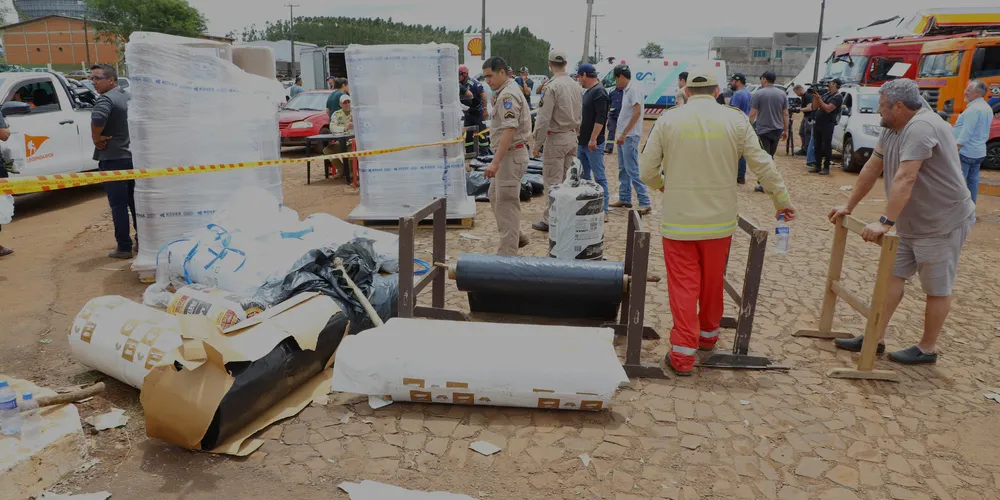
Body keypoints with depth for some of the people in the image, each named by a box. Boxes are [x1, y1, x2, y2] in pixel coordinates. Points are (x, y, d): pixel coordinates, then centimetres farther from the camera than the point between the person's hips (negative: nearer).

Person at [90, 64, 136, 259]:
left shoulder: (106, 99, -15)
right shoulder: (127, 96, 12)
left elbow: (97, 119, -35)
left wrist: (96, 138, -18)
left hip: (112, 159, -8)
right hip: (132, 155, 8)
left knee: (118, 205, -3)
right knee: (135, 201, 15)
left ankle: (124, 247, 1)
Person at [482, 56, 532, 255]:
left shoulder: (508, 95, -17)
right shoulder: (507, 91, 15)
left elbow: (509, 130, -27)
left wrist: (495, 162, -31)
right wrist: (496, 100, 10)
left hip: (510, 155, -11)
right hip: (509, 154, 11)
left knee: (506, 203, -6)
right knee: (495, 195, 21)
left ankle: (508, 252, 1)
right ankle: (517, 237, 28)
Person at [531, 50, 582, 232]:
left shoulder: (551, 86, -14)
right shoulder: (575, 85, 7)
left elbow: (543, 118, -17)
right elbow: (578, 114, 11)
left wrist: (537, 144, -12)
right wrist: (575, 132, 18)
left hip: (555, 138, -7)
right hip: (572, 136, 7)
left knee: (552, 181, -2)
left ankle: (550, 220, 3)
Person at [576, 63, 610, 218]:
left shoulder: (599, 91, -13)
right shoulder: (588, 92, 17)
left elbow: (601, 118, -21)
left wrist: (593, 139, -25)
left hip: (593, 143, -10)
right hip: (582, 142, 10)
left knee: (599, 177, -6)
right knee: (583, 176, 14)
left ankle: (604, 211, -3)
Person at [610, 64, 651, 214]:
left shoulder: (634, 89, -14)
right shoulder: (626, 90, 14)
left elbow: (637, 113, -21)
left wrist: (624, 134, -22)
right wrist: (620, 133, 14)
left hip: (630, 136, -10)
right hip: (623, 136, 10)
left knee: (632, 170, -11)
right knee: (623, 169, 14)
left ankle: (645, 203, -9)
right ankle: (624, 199, 23)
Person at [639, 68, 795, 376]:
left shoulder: (668, 120, -5)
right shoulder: (736, 120, -2)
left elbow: (646, 170, -4)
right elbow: (763, 165, 0)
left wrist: (663, 186, 17)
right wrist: (782, 200, 13)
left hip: (679, 220, -2)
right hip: (719, 220, 2)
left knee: (684, 284, 4)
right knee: (713, 282, 18)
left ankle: (683, 355, 3)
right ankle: (708, 335, 38)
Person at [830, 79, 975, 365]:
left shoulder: (921, 127, -25)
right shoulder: (892, 130, 5)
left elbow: (905, 178, -33)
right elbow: (872, 169, 11)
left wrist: (886, 222, -36)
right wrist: (848, 207, 14)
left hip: (942, 222, -9)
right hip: (910, 223, 9)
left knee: (937, 289, 4)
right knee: (893, 276, 8)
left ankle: (927, 349, 16)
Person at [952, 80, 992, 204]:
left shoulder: (973, 109, -18)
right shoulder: (987, 108, 14)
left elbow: (966, 132, -23)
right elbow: (984, 132, 20)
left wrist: (955, 149, -24)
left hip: (965, 151, -10)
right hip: (979, 151, 10)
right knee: (973, 180, 13)